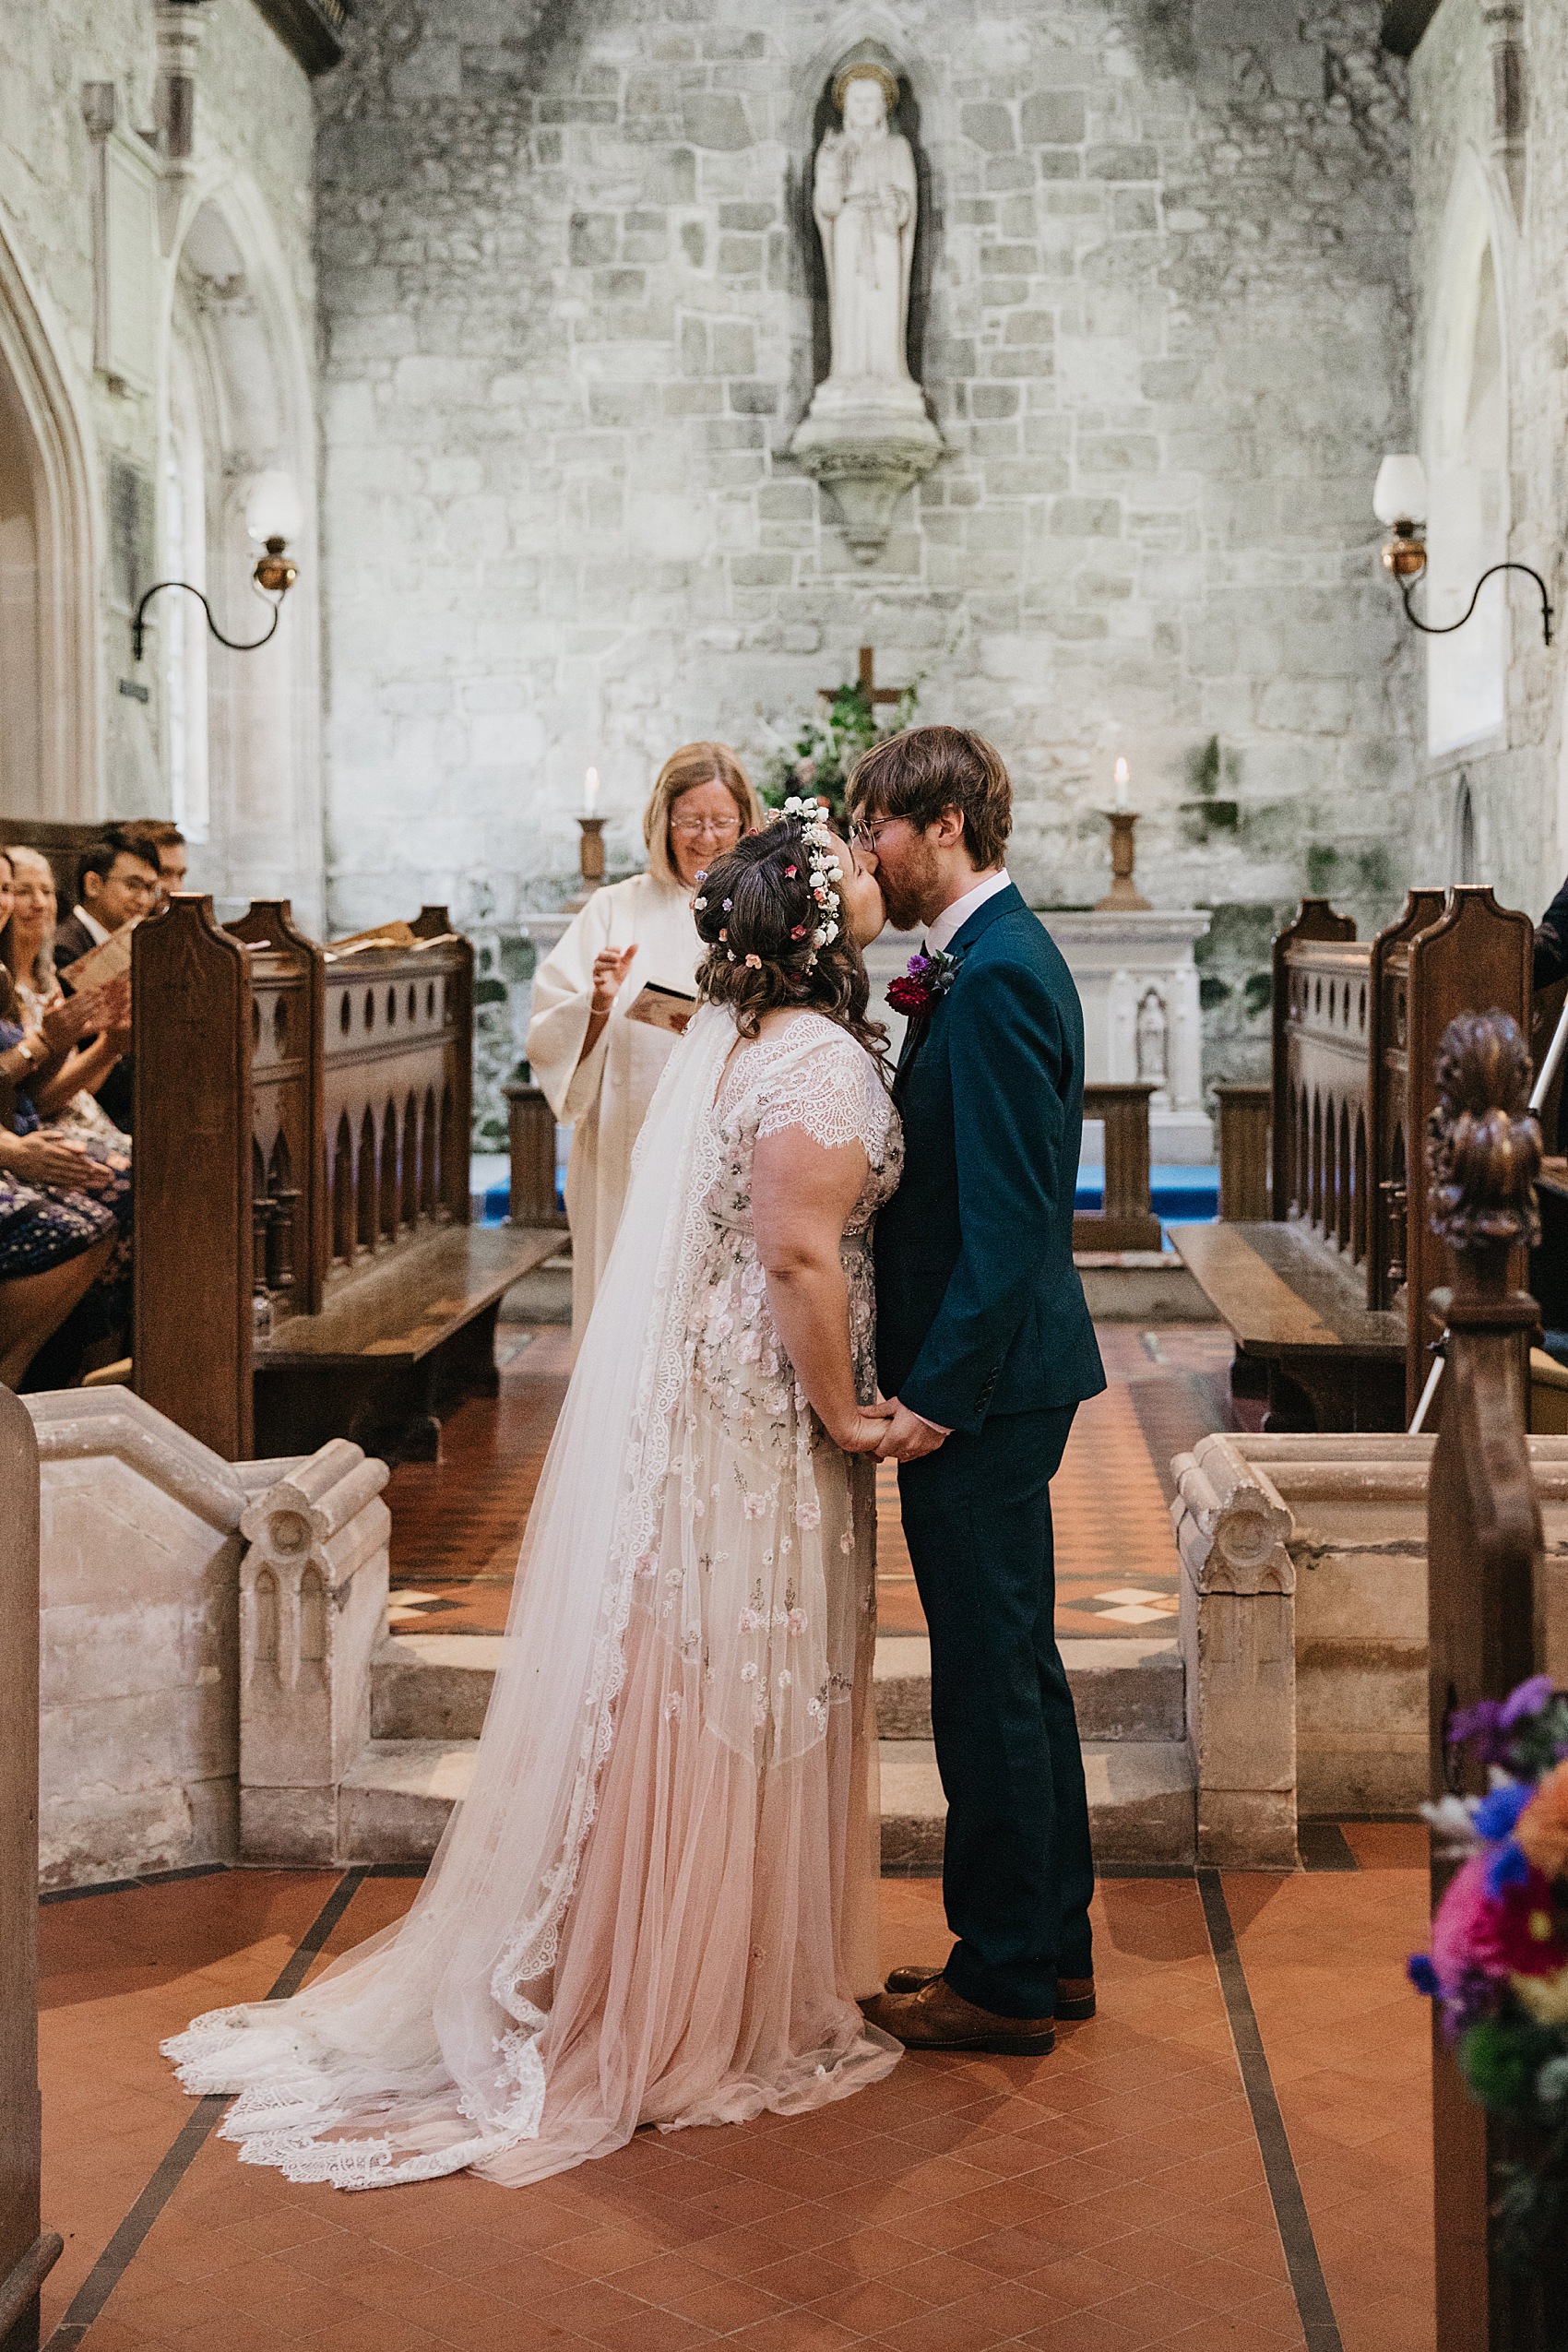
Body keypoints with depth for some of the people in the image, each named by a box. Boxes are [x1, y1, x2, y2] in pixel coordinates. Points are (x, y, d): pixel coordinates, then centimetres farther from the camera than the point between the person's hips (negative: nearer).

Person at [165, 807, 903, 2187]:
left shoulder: (737, 1030, 11)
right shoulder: (822, 1060, -19)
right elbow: (799, 1255, -25)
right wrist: (845, 1418, -17)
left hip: (684, 1389, 9)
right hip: (757, 1417, -9)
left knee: (674, 1696, 17)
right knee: (735, 1701, 2)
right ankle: (710, 2018, 16)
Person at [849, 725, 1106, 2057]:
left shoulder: (991, 977, -18)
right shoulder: (1000, 956, 13)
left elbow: (1007, 1214, -23)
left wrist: (937, 1395, -21)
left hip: (983, 1379, -10)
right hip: (1001, 1372, 10)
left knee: (988, 1674, 0)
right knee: (1018, 1662, 17)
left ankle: (1002, 1977, 12)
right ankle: (1053, 1947, 29)